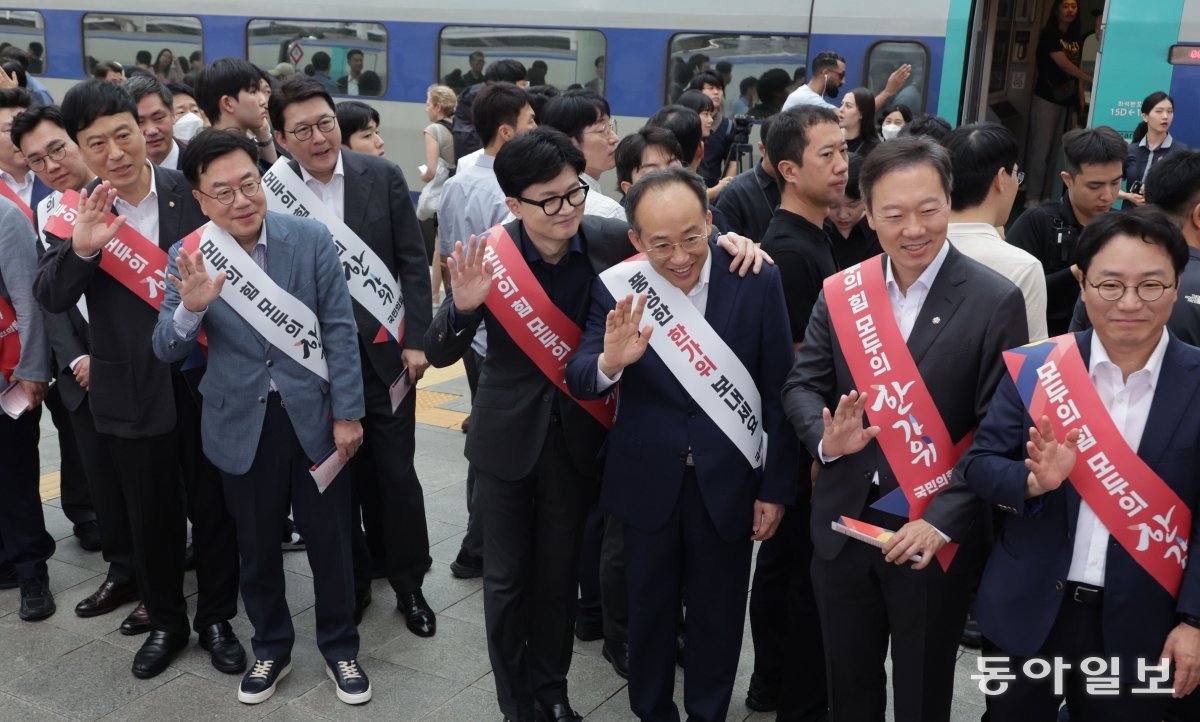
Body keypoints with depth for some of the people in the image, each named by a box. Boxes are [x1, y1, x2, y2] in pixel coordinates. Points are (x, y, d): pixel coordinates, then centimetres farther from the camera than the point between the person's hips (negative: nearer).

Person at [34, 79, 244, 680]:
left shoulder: (192, 191, -7)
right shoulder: (74, 214, -5)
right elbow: (51, 299, -13)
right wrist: (81, 247, -32)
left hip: (205, 379, 0)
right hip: (132, 393, 1)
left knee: (214, 506, 12)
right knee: (151, 516, 15)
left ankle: (216, 618, 32)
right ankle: (165, 622, 36)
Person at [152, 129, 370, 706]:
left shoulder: (311, 238, -9)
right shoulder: (189, 257, -6)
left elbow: (338, 330, -6)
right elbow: (167, 350, -4)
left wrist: (347, 414, -7)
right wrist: (190, 307, -26)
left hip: (313, 414, -1)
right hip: (241, 422, 1)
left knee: (329, 539, 10)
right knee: (256, 544, 16)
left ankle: (340, 647, 32)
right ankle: (270, 647, 38)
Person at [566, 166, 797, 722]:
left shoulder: (757, 281, -12)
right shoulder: (617, 289, -11)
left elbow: (777, 391, -6)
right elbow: (579, 382, -13)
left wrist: (776, 487, -3)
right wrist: (610, 362, -36)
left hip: (727, 482, 0)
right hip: (648, 482, 1)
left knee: (719, 613, 17)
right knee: (649, 608, 18)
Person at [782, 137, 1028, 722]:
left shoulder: (995, 302, -12)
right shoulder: (840, 292, -1)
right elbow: (801, 384, 3)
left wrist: (943, 521, -22)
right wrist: (826, 437, -20)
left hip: (936, 535, -3)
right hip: (842, 526, 3)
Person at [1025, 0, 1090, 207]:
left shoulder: (1076, 38, 13)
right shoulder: (1049, 34, -7)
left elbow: (1076, 69, 14)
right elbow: (1063, 64, -16)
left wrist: (1081, 99, 4)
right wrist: (1092, 80, -20)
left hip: (1067, 101, 6)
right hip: (1047, 98, -6)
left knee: (1055, 151, 5)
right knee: (1041, 149, -8)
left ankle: (1046, 197, 9)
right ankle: (1032, 198, -3)